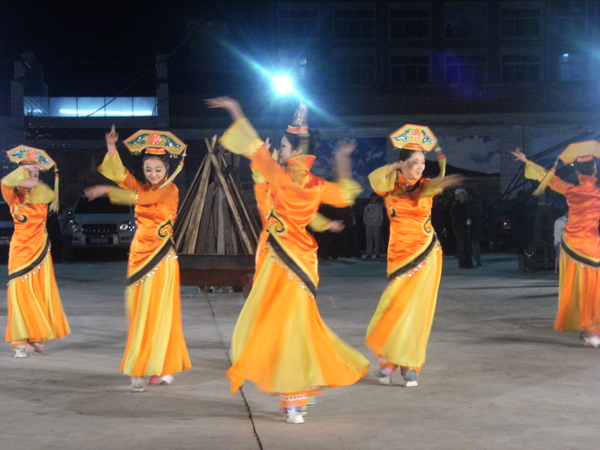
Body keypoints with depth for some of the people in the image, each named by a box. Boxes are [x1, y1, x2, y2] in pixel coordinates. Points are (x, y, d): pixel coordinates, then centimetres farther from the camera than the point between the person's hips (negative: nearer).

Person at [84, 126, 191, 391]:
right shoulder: (142, 187, 12)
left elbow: (141, 198, -20)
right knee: (138, 311, 4)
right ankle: (140, 369, 9)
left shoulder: (170, 190, -5)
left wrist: (107, 190, -20)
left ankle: (160, 368, 1)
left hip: (160, 256, -5)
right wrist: (111, 147, -12)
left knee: (156, 311, -5)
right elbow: (121, 176, -3)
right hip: (139, 253, 5)